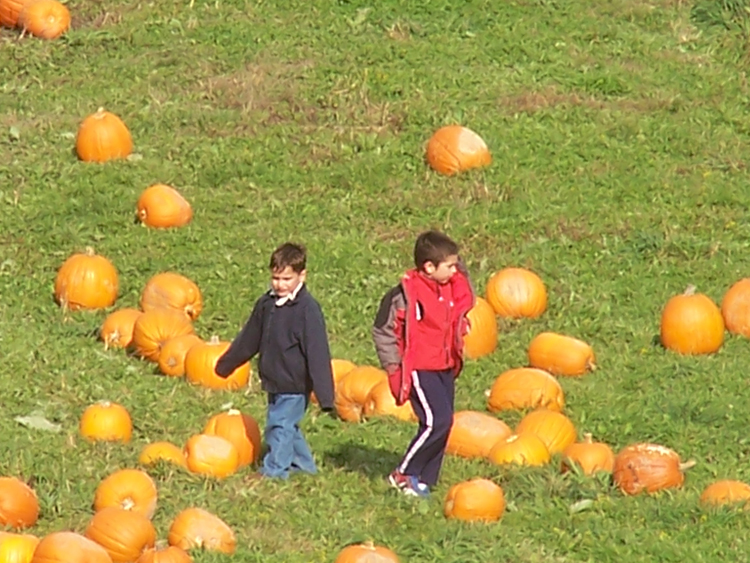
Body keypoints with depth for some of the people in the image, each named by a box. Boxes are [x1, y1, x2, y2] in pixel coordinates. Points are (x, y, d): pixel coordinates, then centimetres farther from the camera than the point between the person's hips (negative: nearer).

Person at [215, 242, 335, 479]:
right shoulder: (266, 304, 4)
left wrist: (325, 395, -22)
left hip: (294, 385, -8)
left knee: (280, 424, -4)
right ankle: (303, 465, 32)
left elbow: (317, 353, -19)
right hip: (275, 382, 8)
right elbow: (248, 339, 19)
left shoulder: (307, 309, -18)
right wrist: (226, 364, 29)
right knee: (286, 426, 18)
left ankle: (274, 470, 6)